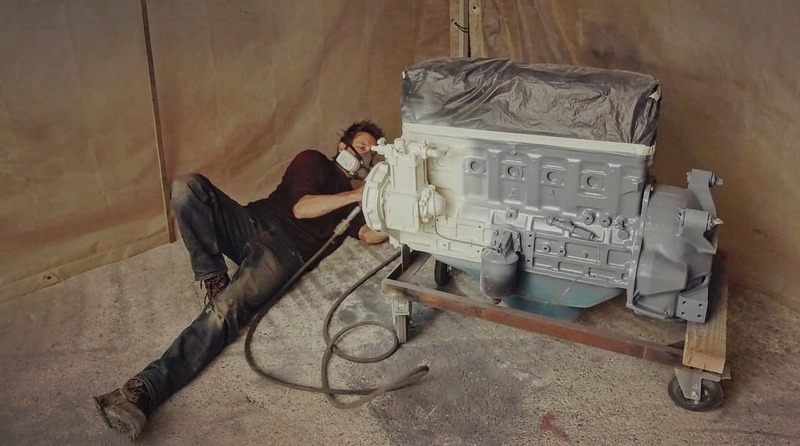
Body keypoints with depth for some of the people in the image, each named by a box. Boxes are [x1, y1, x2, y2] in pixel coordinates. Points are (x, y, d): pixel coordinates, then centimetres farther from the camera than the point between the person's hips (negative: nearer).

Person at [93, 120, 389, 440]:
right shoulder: (313, 161, 19)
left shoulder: (358, 195, 26)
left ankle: (144, 392, -40)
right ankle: (213, 278, -17)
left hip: (285, 251, -1)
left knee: (226, 309, -29)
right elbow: (300, 208, 1)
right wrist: (354, 195, -4)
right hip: (254, 222, 2)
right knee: (188, 185, -22)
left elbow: (371, 235, 7)